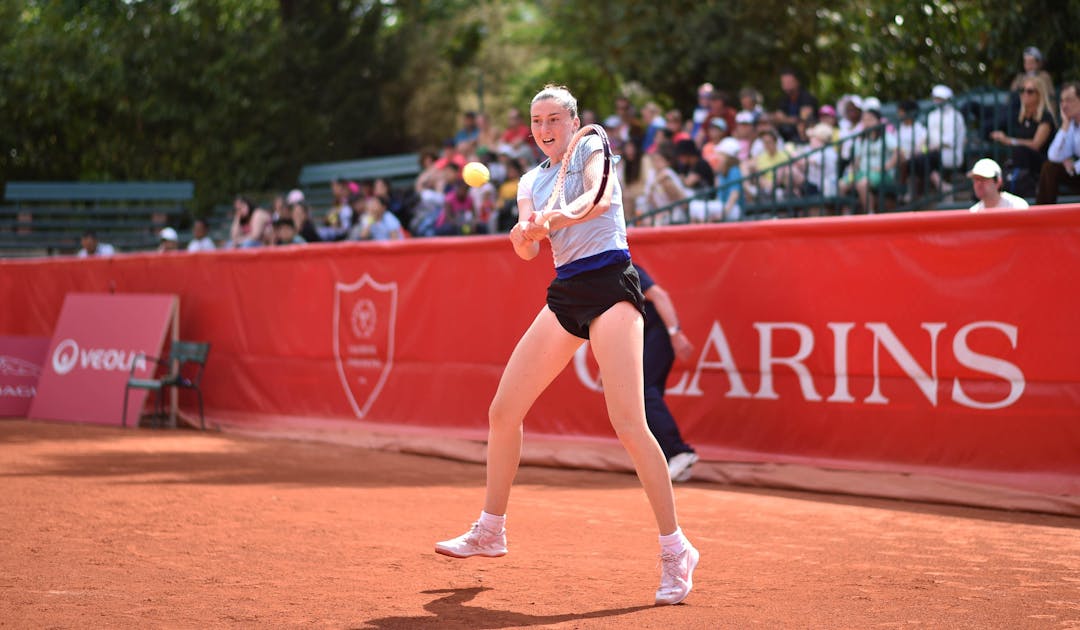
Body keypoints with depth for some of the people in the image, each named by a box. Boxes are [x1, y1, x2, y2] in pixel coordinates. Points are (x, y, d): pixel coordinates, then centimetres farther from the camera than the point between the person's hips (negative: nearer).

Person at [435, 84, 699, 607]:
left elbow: (596, 199, -20)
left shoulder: (592, 149, 2)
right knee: (503, 412, 6)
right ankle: (490, 531, 23)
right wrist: (525, 234, -22)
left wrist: (550, 222, -39)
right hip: (565, 293, 7)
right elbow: (527, 249, 2)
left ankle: (675, 550, -10)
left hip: (611, 284, -7)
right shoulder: (531, 181, 17)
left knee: (629, 426, -17)